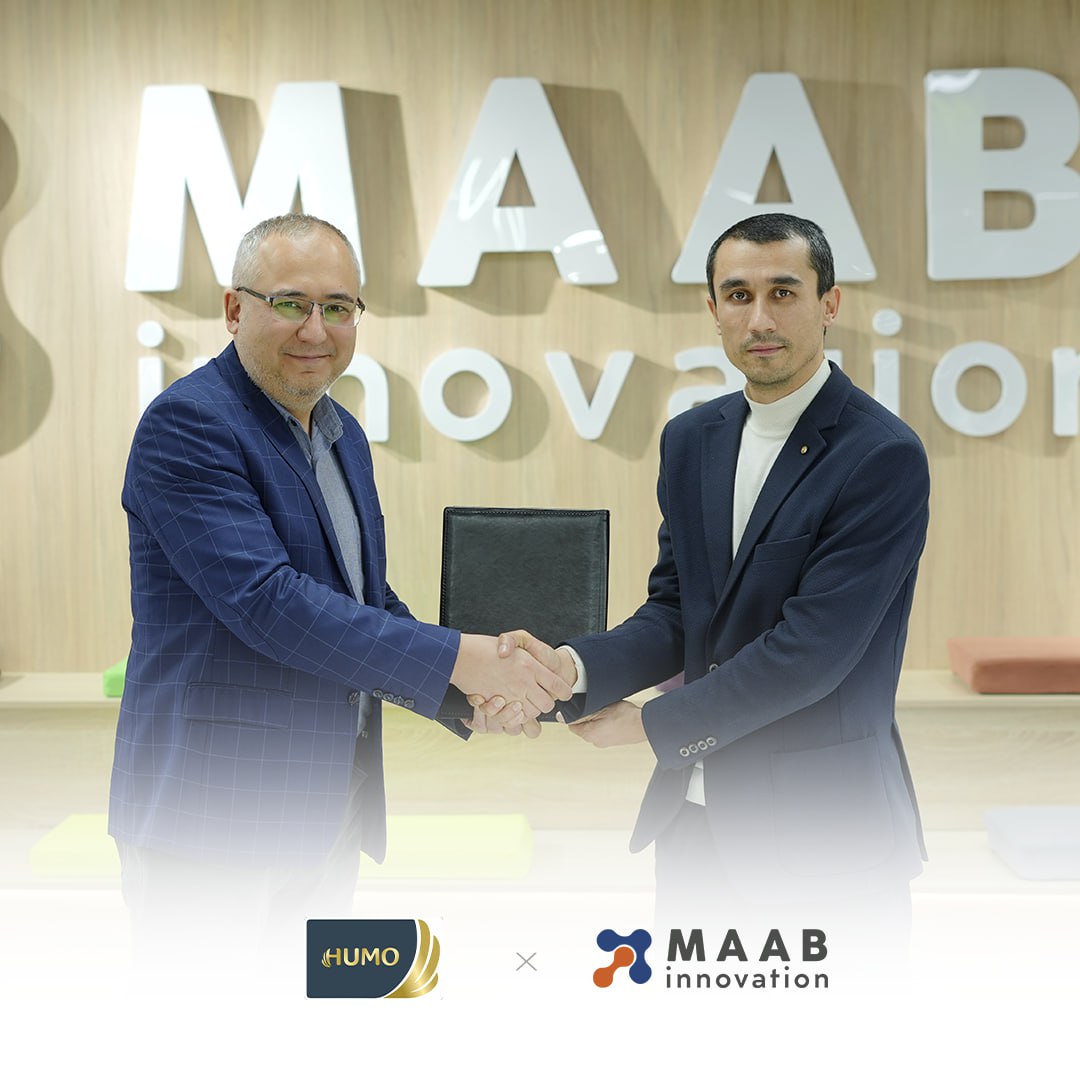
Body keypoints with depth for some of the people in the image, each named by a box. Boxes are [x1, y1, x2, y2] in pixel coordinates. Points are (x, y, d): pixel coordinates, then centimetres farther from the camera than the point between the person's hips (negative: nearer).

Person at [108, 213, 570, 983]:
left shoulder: (343, 433, 12)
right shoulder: (186, 423, -15)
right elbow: (266, 601, -25)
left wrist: (488, 688, 1)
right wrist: (458, 659, -23)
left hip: (331, 809, 8)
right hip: (214, 810, -8)